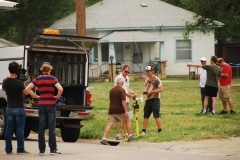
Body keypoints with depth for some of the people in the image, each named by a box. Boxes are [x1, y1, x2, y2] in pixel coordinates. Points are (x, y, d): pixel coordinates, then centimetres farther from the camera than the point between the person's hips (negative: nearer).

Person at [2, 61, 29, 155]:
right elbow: (25, 93, -3)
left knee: (9, 129, 7)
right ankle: (20, 149, 0)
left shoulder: (5, 81, -2)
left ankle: (8, 149, 8)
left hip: (9, 108, 4)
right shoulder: (19, 83, -16)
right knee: (20, 129, 0)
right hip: (19, 108, -4)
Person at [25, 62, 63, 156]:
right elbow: (60, 89, -20)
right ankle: (52, 149, 1)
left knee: (41, 128, 6)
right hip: (51, 105, -2)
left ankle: (41, 150, 6)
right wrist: (57, 97, -3)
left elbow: (27, 88, -3)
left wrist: (35, 96, 3)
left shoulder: (38, 79, 3)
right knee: (51, 128, 2)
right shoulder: (53, 79, -5)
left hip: (41, 105, 2)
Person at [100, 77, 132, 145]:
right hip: (120, 110, -4)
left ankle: (104, 138, -20)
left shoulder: (111, 90, 12)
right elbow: (123, 101, -17)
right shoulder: (121, 90, -10)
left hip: (111, 110, 4)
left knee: (110, 124, -5)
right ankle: (129, 136, 28)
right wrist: (126, 111, -17)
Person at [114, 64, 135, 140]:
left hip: (126, 100, 8)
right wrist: (126, 94, -25)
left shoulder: (127, 78, 16)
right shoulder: (118, 78, -11)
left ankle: (126, 134, 17)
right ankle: (118, 135, 0)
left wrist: (131, 92, 4)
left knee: (126, 118, 11)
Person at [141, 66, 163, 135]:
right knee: (145, 115, 8)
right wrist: (145, 91, 3)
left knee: (156, 115, -10)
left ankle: (160, 130, -4)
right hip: (148, 99, 7)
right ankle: (143, 130, 14)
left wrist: (151, 91, -19)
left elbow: (161, 89, -14)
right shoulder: (146, 79, 11)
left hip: (155, 99, -7)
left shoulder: (156, 79, -11)